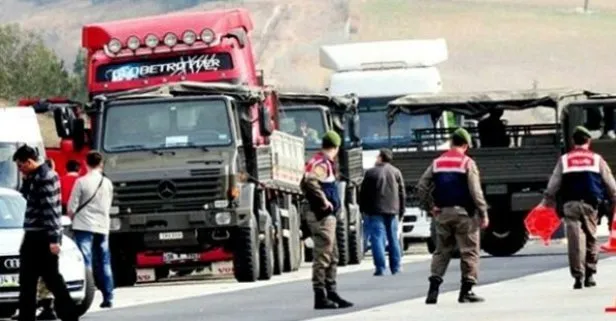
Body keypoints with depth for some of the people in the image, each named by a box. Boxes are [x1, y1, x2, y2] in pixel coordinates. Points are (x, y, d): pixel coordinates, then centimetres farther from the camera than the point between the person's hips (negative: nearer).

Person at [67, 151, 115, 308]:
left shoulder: (81, 182, -9)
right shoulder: (107, 183, 4)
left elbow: (72, 208, -7)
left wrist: (72, 217, 12)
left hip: (84, 226, -4)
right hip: (103, 227, 4)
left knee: (85, 262, -6)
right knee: (104, 263, 12)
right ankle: (108, 297, 14)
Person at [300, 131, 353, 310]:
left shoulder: (323, 163, 16)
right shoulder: (322, 164, -14)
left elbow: (305, 183, 27)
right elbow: (310, 181, -34)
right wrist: (323, 201, -25)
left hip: (327, 216, 10)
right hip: (322, 216, -10)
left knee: (332, 257, 16)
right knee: (322, 257, -7)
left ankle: (331, 293, 21)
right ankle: (320, 297, -6)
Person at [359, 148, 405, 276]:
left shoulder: (371, 173, -6)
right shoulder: (396, 172, 8)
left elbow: (364, 193, -4)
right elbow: (402, 193, 10)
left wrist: (363, 209, 7)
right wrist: (401, 211, 17)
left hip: (376, 210, -5)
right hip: (392, 210, 5)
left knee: (377, 238, -5)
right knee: (393, 239, 11)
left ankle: (380, 268, -12)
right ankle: (395, 267, 13)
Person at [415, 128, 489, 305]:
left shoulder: (437, 163, 8)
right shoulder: (467, 163, -7)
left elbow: (422, 187, 4)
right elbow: (475, 191, -13)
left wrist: (430, 207, 11)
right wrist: (483, 214, -8)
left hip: (442, 213, 5)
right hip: (463, 212, -5)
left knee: (442, 251, 11)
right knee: (469, 251, 3)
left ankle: (433, 290, 0)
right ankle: (466, 291, 1)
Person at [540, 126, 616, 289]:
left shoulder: (564, 160, 9)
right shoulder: (597, 159, 8)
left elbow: (553, 185, 8)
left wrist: (547, 202, 17)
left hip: (571, 204, 0)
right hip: (590, 204, 0)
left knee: (575, 240, -3)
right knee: (591, 238, 11)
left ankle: (577, 275, -9)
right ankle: (589, 274, 10)